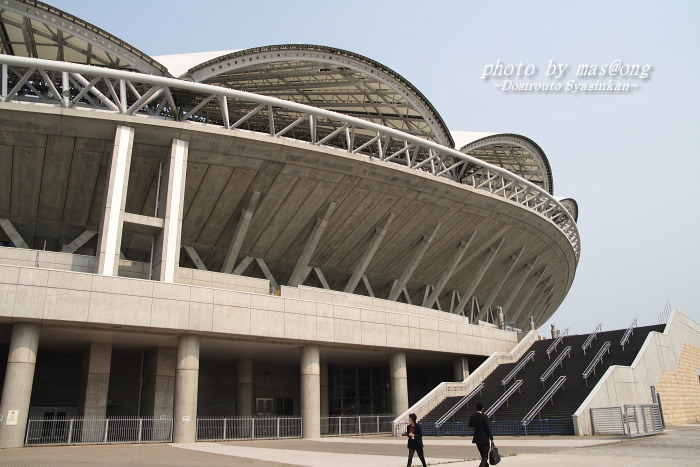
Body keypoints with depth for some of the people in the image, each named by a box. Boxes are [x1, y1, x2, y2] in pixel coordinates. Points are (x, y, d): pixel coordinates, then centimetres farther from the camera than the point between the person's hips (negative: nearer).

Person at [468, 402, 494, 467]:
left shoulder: (472, 416, -2)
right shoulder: (484, 417, -17)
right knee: (485, 457, 1)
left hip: (477, 439, 5)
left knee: (483, 456, 22)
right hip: (485, 439, -5)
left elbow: (470, 425, 15)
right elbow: (488, 429, -14)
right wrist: (491, 439, -7)